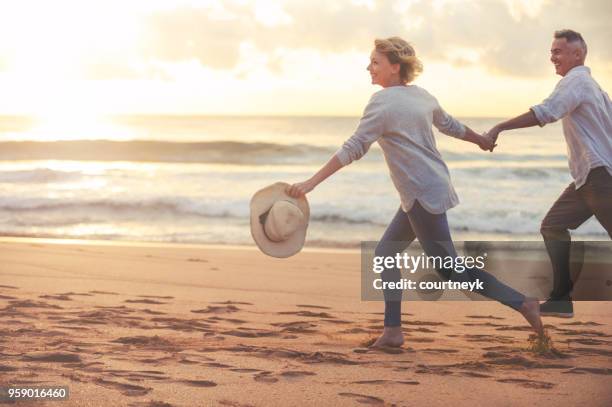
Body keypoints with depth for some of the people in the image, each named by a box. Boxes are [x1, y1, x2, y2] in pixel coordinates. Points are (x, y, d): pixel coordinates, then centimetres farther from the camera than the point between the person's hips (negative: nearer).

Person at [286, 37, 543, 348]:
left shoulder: (383, 102, -16)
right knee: (385, 253, 13)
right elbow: (450, 126, 24)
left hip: (424, 195, -10)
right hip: (422, 193, 10)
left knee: (452, 270, -4)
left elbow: (354, 148, -20)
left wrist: (312, 182, -20)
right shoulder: (421, 95, 9)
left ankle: (522, 303, -3)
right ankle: (392, 330, 12)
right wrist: (481, 140, 45)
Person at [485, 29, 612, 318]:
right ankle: (561, 299, 11)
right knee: (553, 226, 10)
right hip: (588, 177, 10)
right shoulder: (589, 83, 20)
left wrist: (500, 128, -25)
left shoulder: (575, 81, -11)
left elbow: (546, 113, -26)